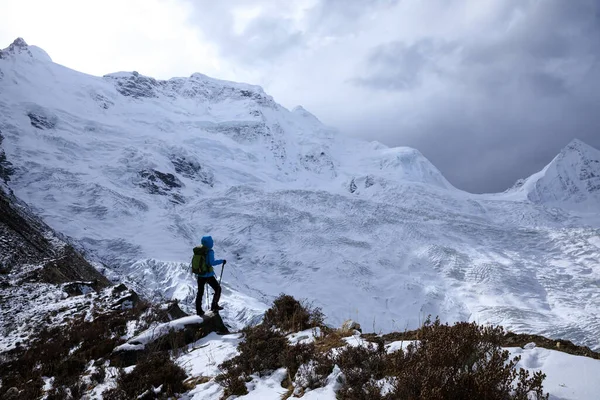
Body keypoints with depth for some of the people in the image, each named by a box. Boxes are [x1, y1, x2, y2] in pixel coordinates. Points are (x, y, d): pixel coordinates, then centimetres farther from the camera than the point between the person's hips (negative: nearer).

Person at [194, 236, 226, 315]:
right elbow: (212, 262, -25)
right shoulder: (209, 251, -18)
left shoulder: (197, 250, 1)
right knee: (217, 288, 13)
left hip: (200, 275, 6)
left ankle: (199, 310, 17)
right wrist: (222, 261, -14)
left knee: (200, 292, 15)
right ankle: (214, 306, 12)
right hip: (208, 275, -6)